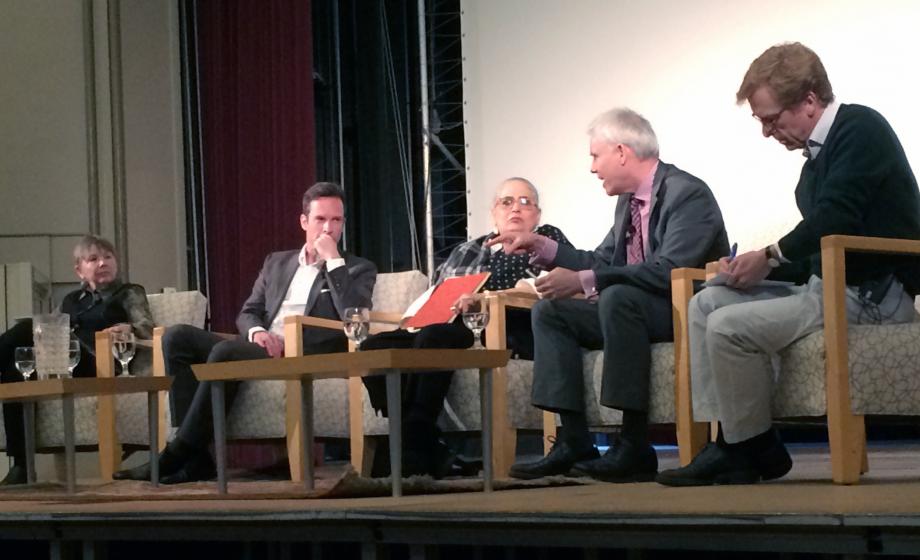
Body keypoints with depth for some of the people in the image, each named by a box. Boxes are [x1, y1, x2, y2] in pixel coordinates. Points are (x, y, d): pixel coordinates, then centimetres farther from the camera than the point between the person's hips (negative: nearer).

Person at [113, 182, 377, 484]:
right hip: (259, 348, 6)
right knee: (177, 337, -16)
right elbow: (247, 313, 18)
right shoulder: (277, 262, 25)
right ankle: (197, 455, -25)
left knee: (225, 351, -33)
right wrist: (257, 332, -6)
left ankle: (178, 454, -29)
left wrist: (334, 260, -10)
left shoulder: (358, 269, 9)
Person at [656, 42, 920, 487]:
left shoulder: (860, 129, -10)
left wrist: (770, 257, -8)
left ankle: (754, 451, -5)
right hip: (828, 285, 10)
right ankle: (727, 443, -4)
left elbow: (832, 221, -22)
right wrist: (752, 269, 2)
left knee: (729, 327, -21)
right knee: (705, 305, 5)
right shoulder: (819, 154, 17)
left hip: (870, 294, -10)